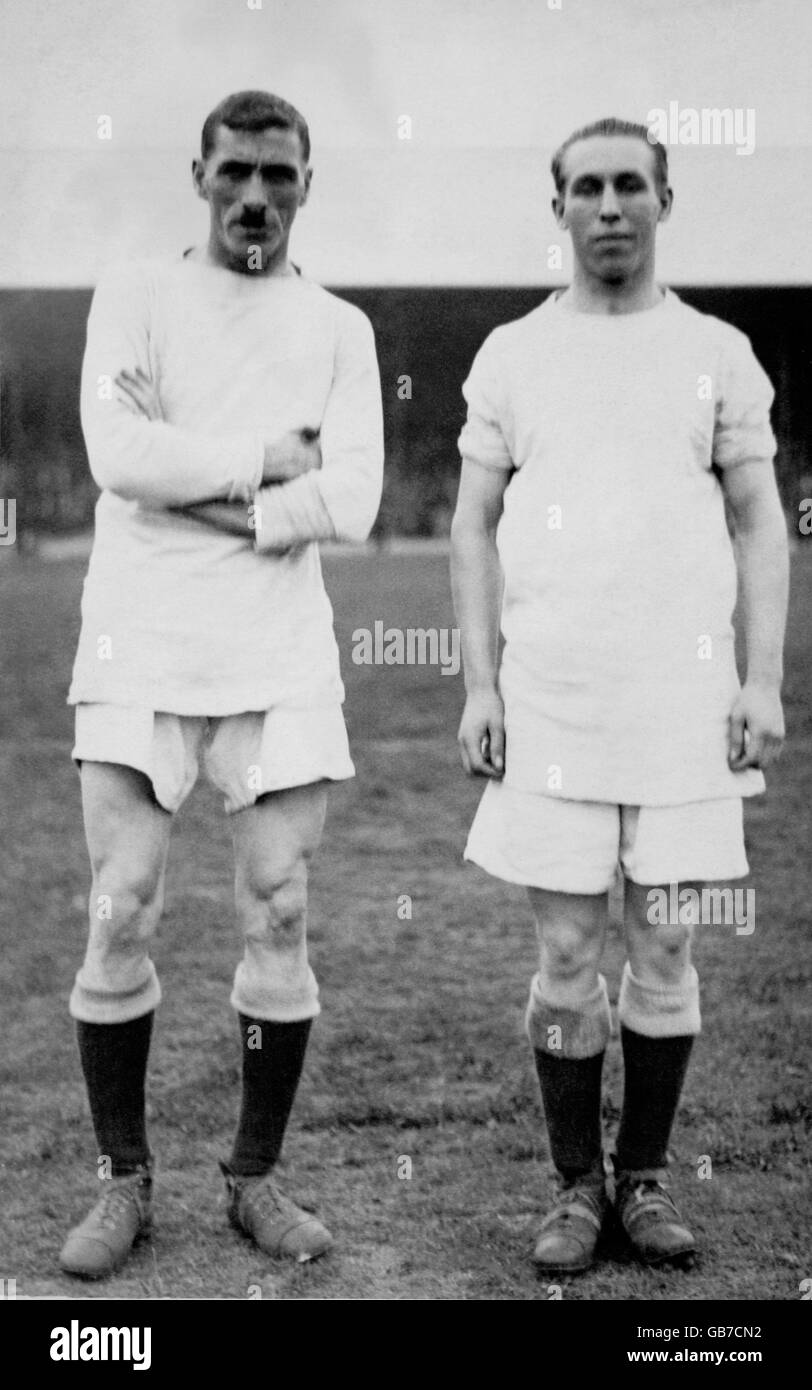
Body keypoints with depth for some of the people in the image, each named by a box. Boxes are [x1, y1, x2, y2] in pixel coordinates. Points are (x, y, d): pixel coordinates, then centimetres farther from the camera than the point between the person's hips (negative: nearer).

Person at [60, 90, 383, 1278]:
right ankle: (125, 1181, 14)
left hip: (279, 658, 2)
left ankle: (257, 1177, 17)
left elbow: (351, 503, -4)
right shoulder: (135, 296, 6)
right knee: (119, 921, -2)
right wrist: (269, 456, -7)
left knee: (278, 922, 2)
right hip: (139, 652, -1)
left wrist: (195, 489, -9)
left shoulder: (340, 329, 10)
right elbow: (119, 455, -11)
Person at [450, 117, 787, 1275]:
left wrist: (763, 680, -3)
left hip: (684, 696, 0)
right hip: (550, 696, 0)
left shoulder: (718, 353, 7)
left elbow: (760, 522, 7)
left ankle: (646, 1175, 20)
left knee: (666, 942, 4)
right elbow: (474, 524, 7)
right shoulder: (513, 355, 7)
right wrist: (479, 682, -1)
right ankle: (577, 1183, 17)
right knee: (566, 948, 3)